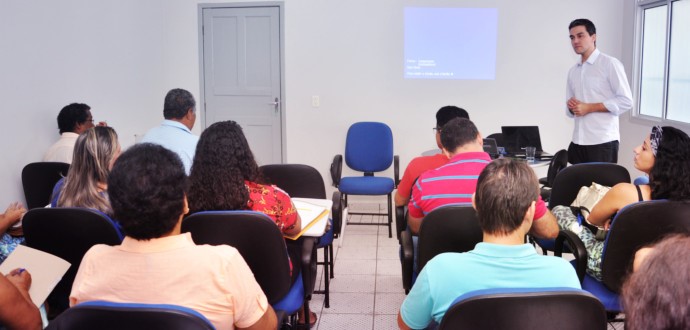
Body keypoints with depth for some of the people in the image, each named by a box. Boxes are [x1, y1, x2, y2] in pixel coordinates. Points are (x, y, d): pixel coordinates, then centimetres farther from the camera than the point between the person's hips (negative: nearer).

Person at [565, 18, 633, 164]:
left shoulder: (610, 64, -3)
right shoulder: (572, 71, 16)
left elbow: (626, 101, -9)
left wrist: (589, 107, -13)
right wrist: (572, 107, -2)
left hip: (603, 141, -6)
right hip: (578, 141, 6)